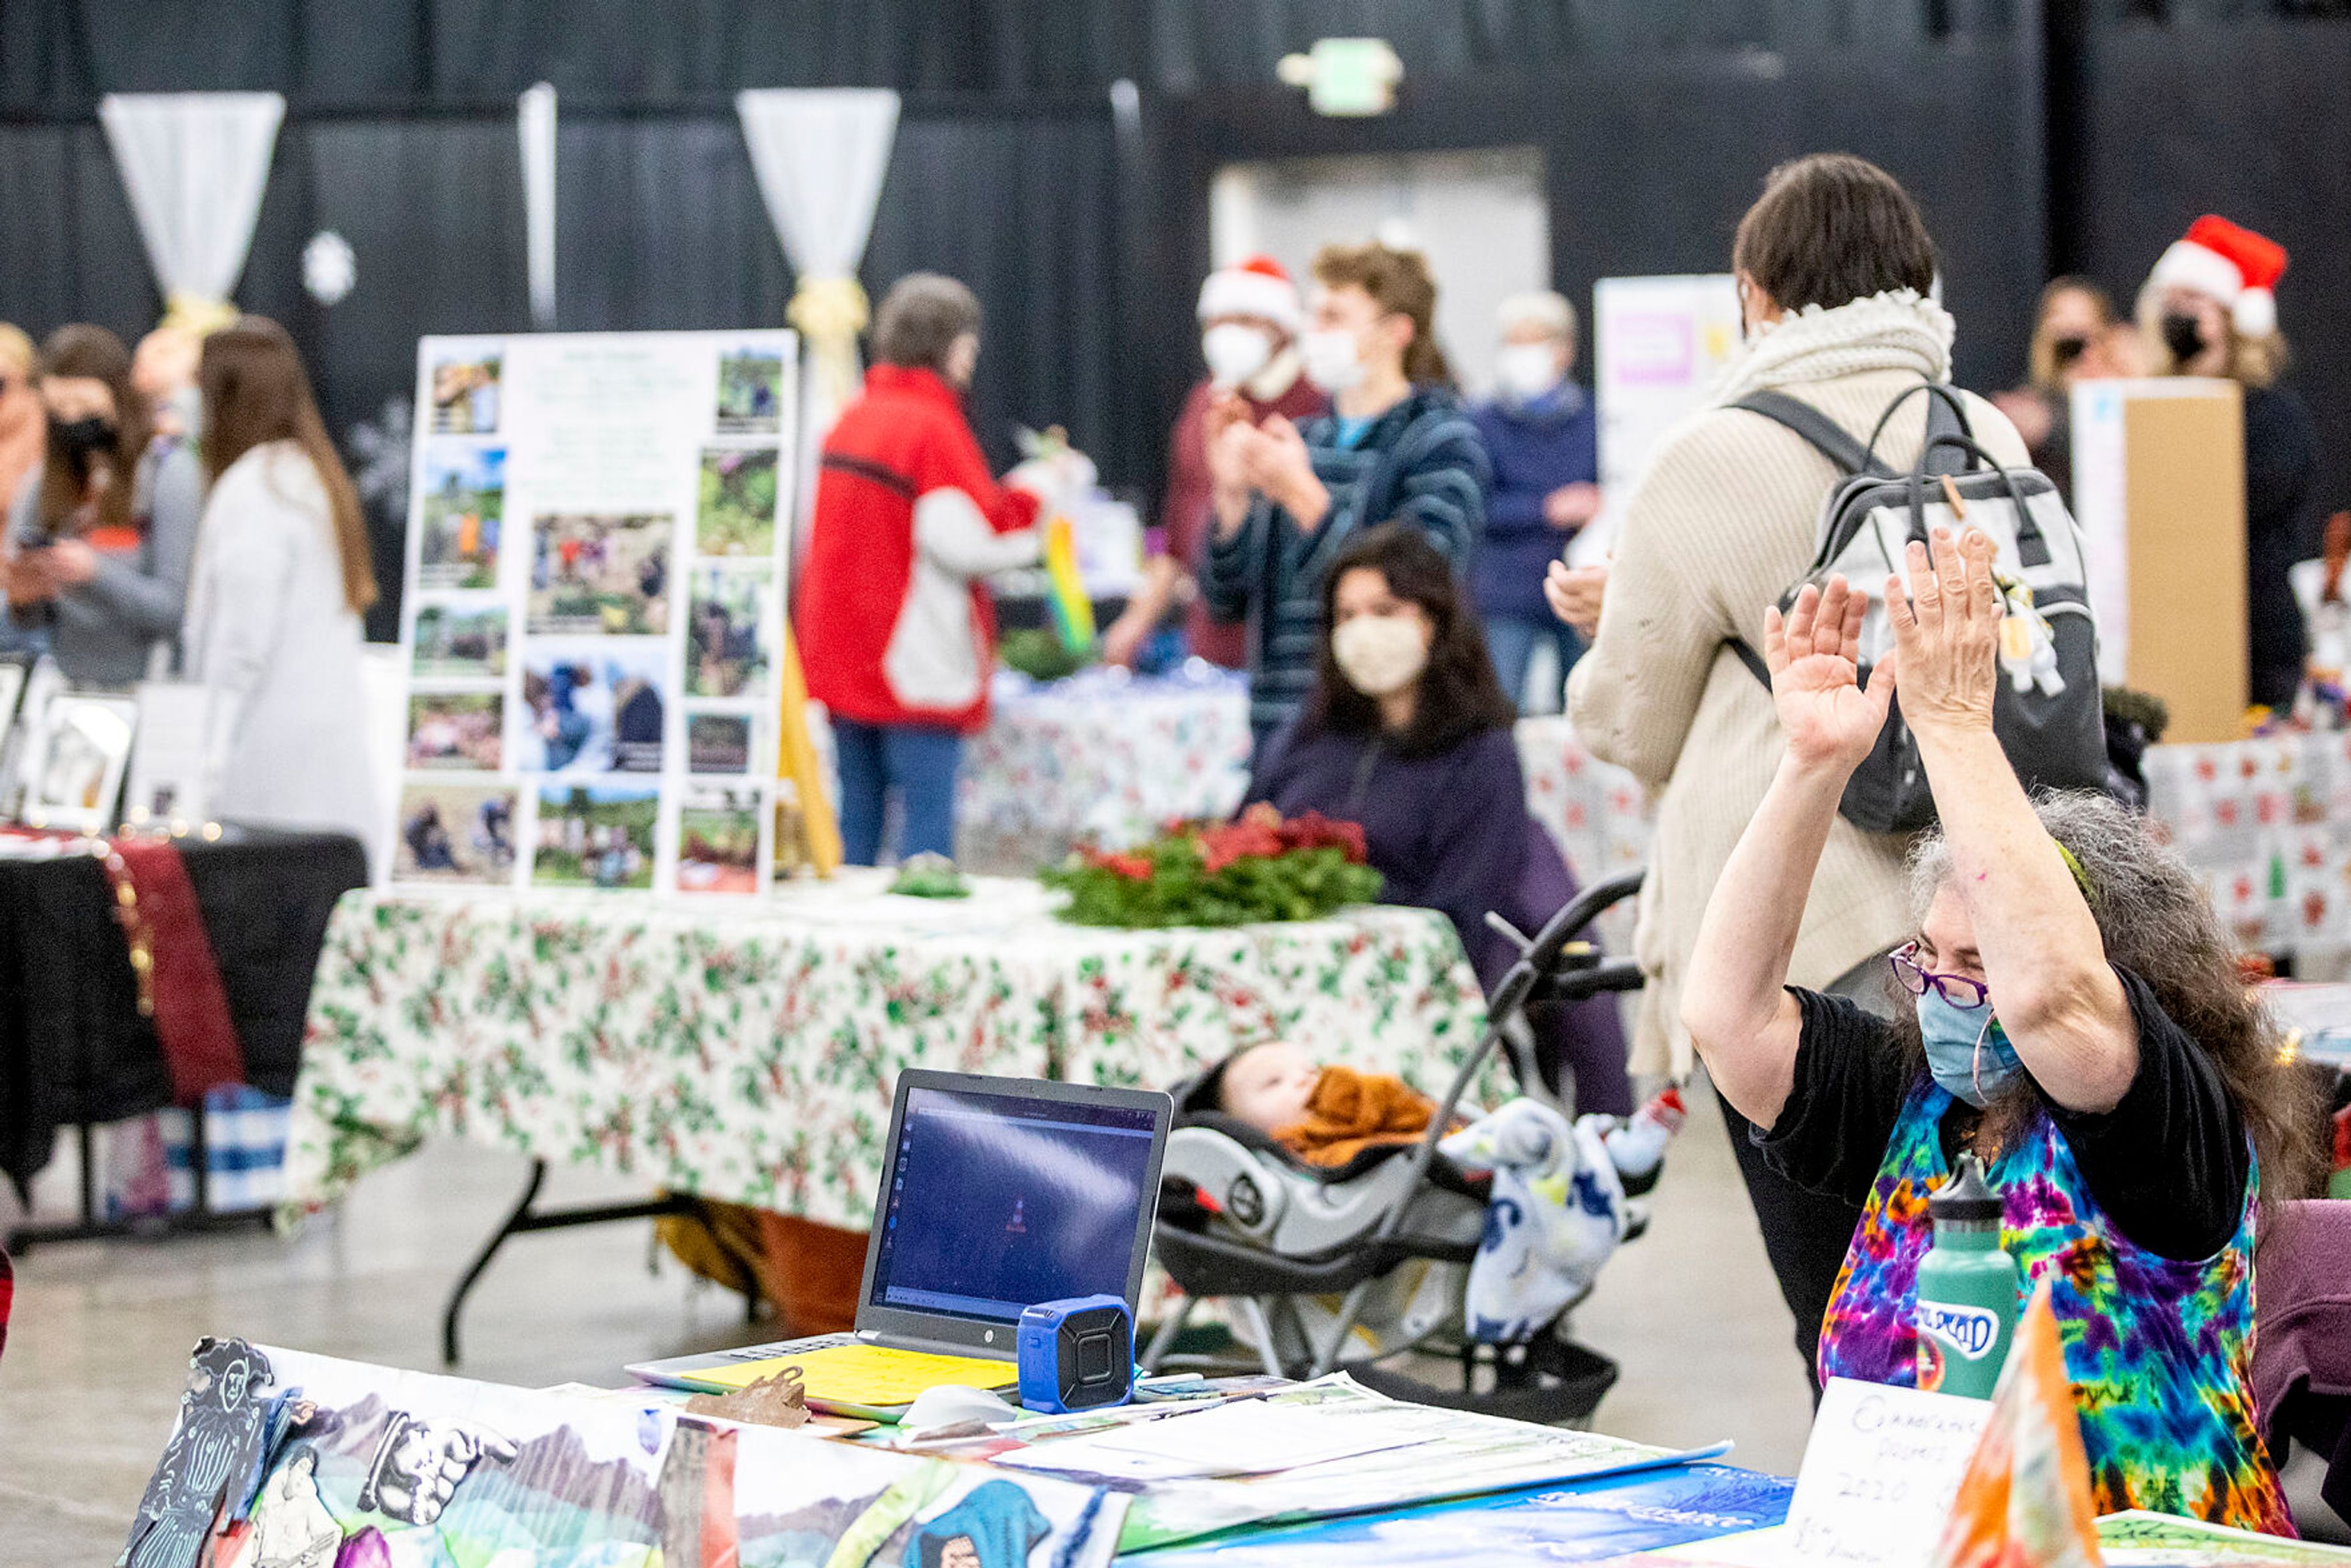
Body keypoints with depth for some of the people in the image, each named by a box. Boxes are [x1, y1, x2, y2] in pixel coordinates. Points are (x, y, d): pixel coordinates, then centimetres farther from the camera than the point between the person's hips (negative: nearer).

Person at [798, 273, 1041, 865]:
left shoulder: (851, 419, 12)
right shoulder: (930, 424, -13)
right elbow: (970, 540, -18)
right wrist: (1029, 500, 0)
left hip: (843, 655, 8)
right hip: (916, 662, -8)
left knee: (858, 811, 12)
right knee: (929, 815, -6)